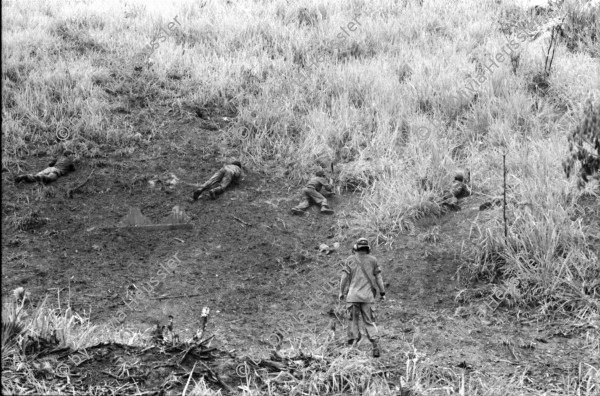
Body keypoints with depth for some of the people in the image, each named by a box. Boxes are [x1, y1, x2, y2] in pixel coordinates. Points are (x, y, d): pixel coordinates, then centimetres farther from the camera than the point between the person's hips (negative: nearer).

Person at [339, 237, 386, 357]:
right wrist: (382, 293, 10)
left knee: (353, 320, 11)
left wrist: (341, 292, 8)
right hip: (368, 296, 1)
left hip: (353, 295, -1)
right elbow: (378, 277, 5)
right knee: (369, 322, 5)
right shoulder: (372, 260, 5)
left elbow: (344, 277, 0)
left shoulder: (350, 260, 2)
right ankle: (375, 345, -10)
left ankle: (353, 340, 2)